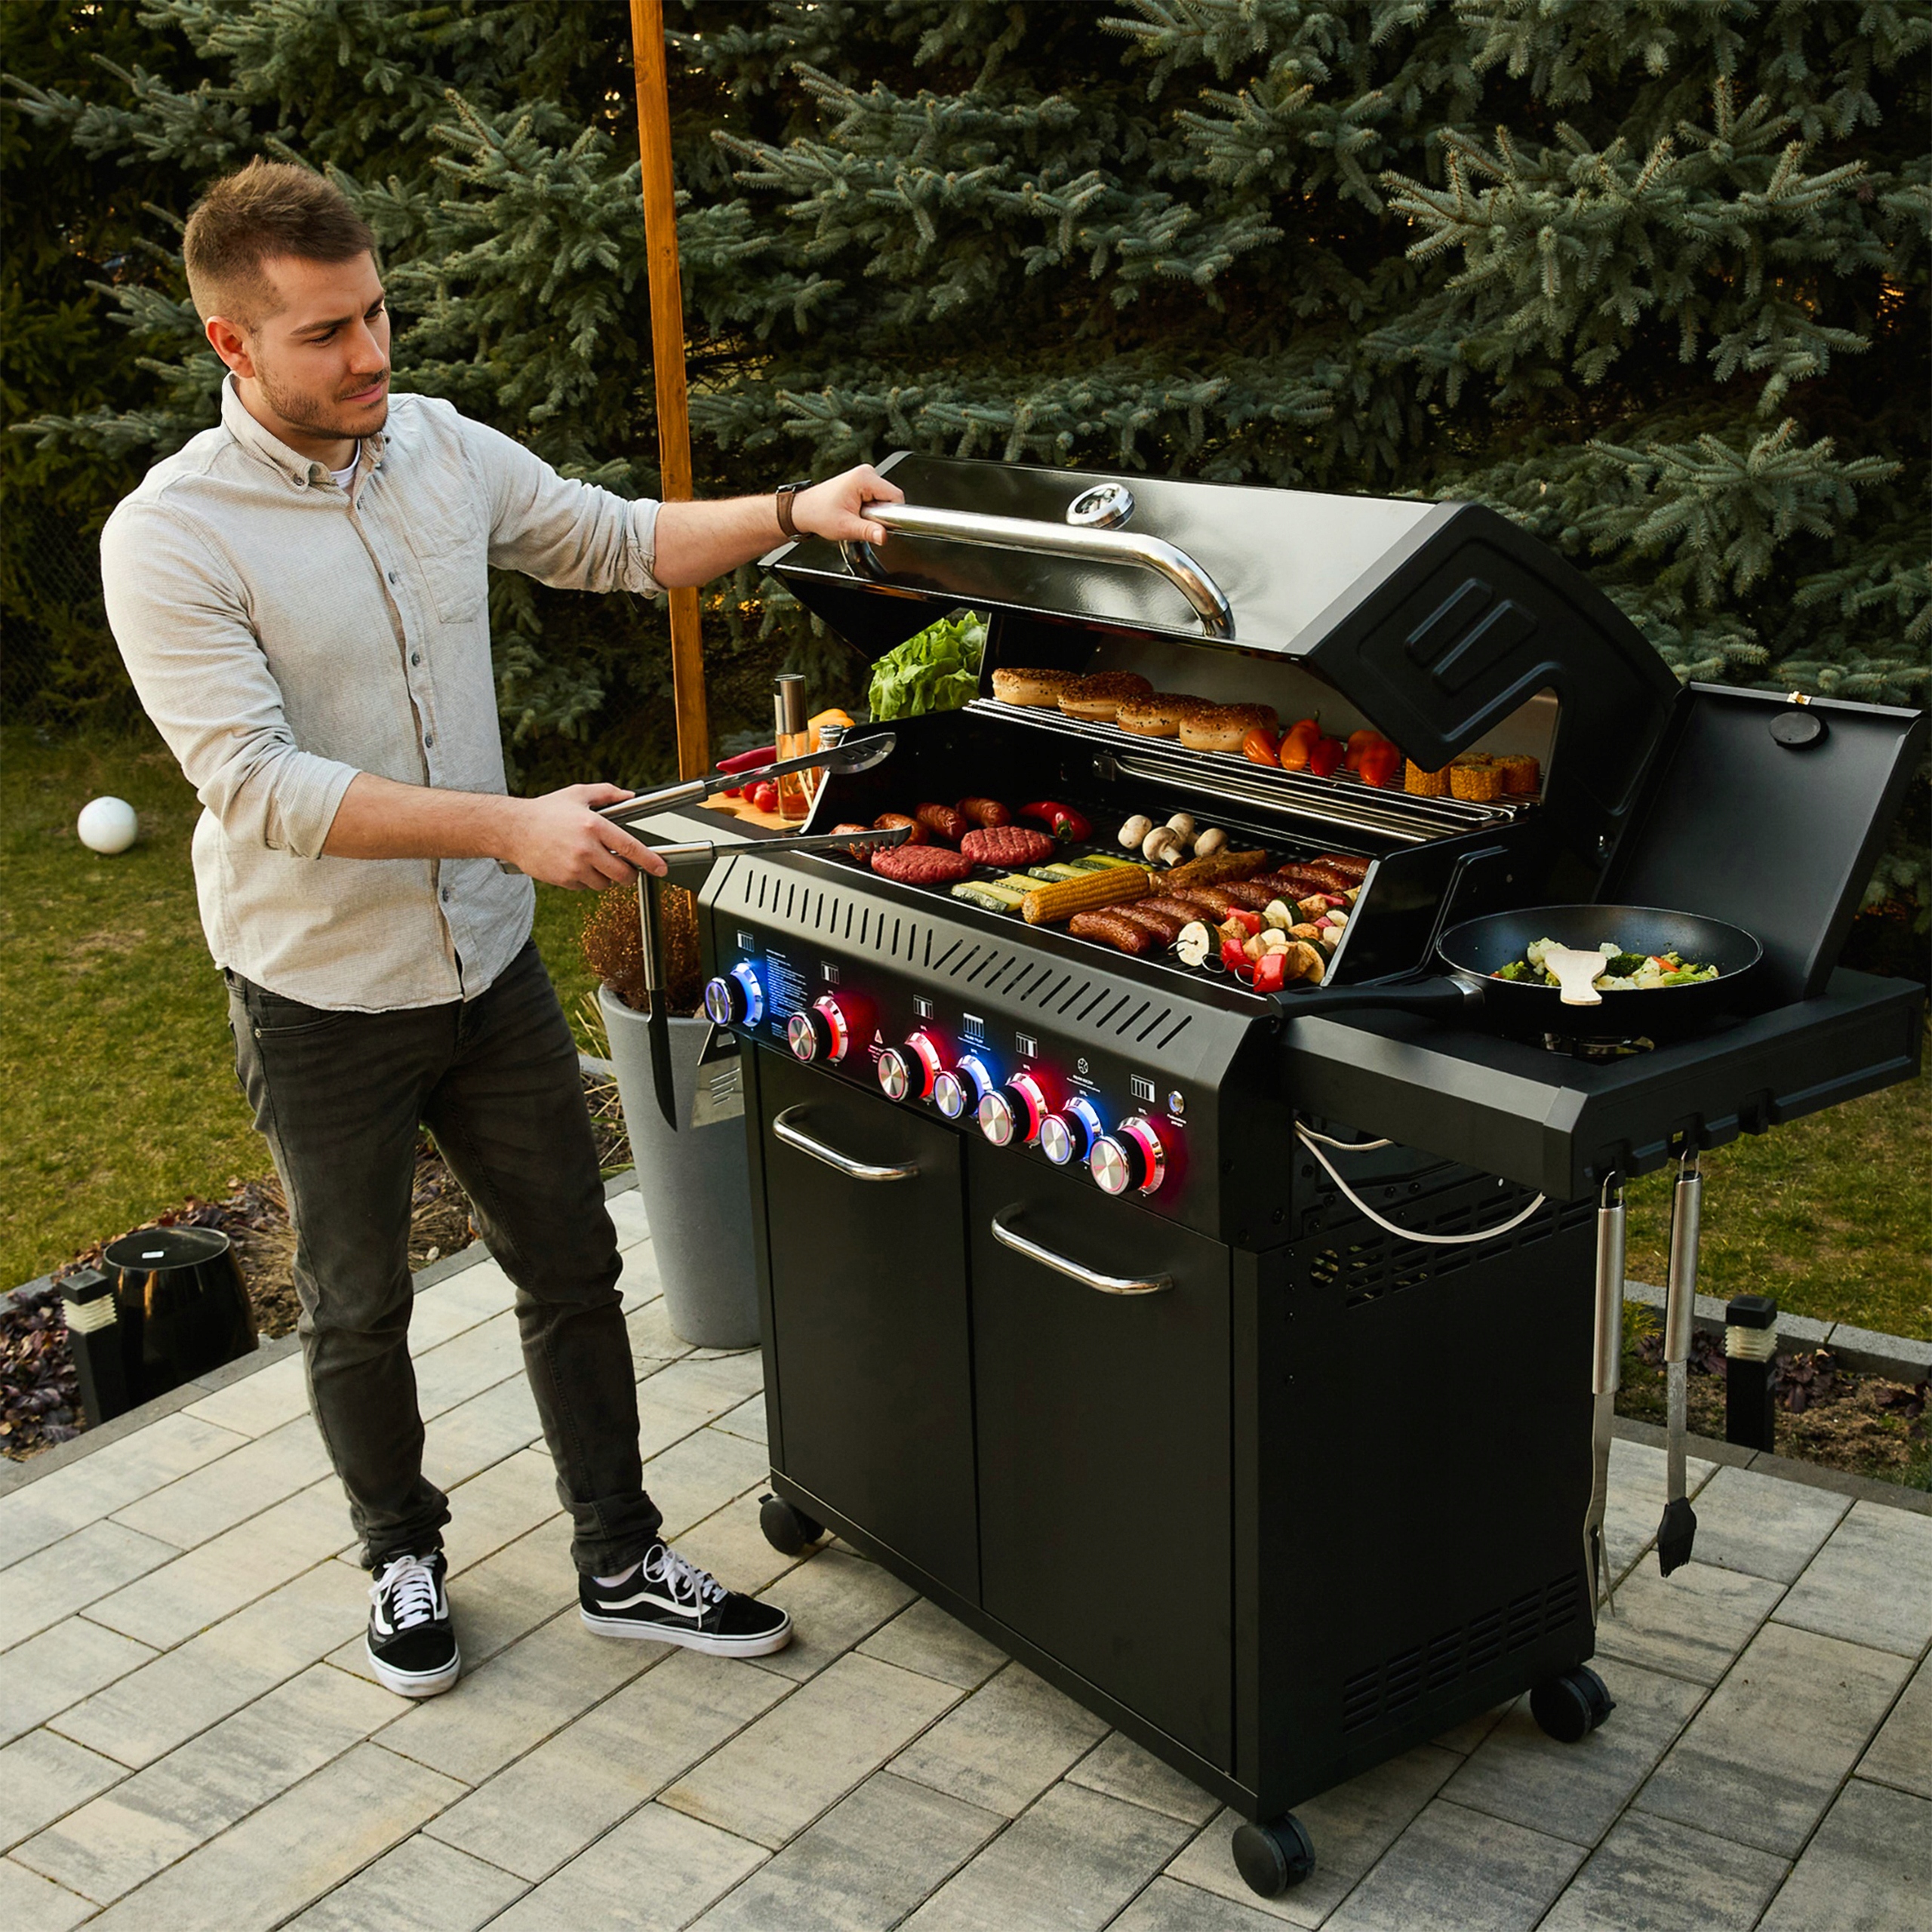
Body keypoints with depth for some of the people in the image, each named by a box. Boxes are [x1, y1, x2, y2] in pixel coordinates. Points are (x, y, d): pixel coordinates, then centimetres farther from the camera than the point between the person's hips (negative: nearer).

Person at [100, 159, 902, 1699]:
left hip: (490, 963, 5)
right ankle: (405, 1555, 38)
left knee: (571, 1267, 13)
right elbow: (264, 791, -26)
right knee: (360, 1309, 14)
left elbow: (615, 542, 13)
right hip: (322, 1003, -4)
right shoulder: (169, 541, -19)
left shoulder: (442, 448, -2)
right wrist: (515, 827, -33)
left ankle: (622, 1563, 29)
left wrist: (788, 513, -3)